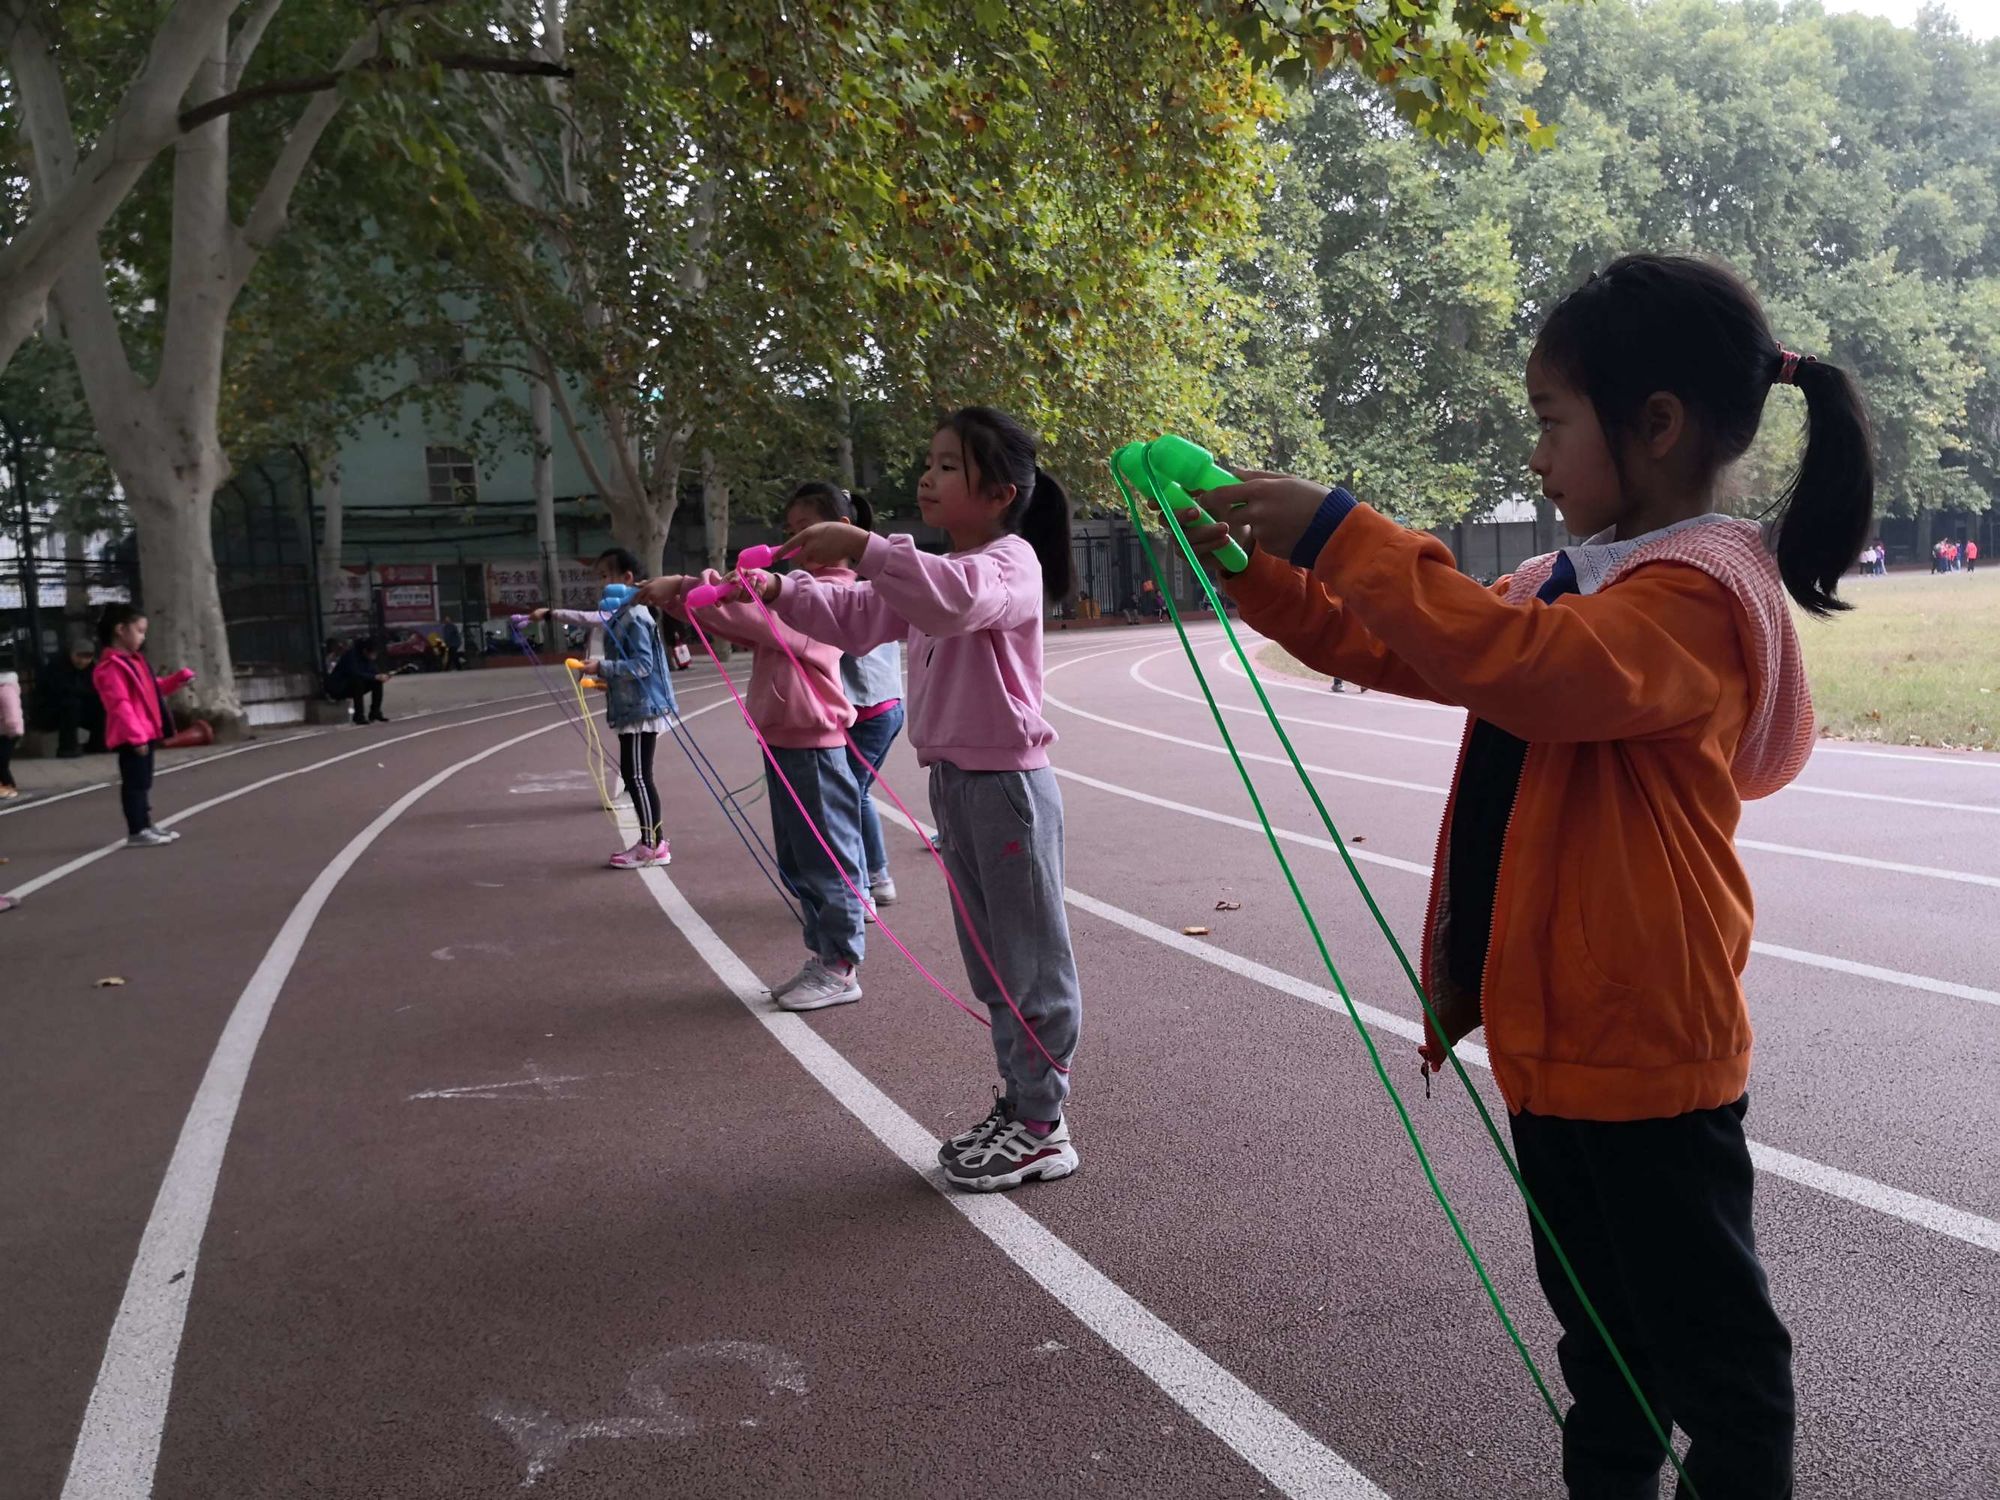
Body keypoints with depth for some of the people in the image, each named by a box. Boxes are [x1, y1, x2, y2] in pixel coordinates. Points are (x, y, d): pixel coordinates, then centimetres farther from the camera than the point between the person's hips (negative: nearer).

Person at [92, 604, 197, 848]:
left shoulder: (134, 661, 17)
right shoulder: (111, 666, -15)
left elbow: (154, 688, 28)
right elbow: (120, 704, -22)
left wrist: (179, 678, 13)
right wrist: (135, 735, -25)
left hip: (145, 733, 10)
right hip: (131, 738, -10)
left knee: (144, 782, 16)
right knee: (134, 783, -8)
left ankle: (146, 825, 25)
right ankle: (136, 832, -7)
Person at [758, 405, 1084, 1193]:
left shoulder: (1010, 560, -12)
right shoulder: (933, 568, 17)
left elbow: (956, 597, -35)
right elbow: (857, 619, 12)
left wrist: (863, 545, -38)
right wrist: (782, 591, -3)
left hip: (1008, 783, -9)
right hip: (953, 781, 9)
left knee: (1031, 961, 0)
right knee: (991, 963, 16)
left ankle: (1042, 1127, 9)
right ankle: (1019, 1105, 27)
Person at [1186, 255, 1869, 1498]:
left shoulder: (1698, 591, -20)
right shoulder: (1571, 580, 10)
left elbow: (1521, 666, -38)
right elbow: (1392, 650, 16)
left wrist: (1339, 531, -33)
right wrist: (1253, 570, 5)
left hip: (1643, 1046, -9)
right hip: (1557, 1029, 9)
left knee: (1708, 1343, 9)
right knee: (1598, 1323, 24)